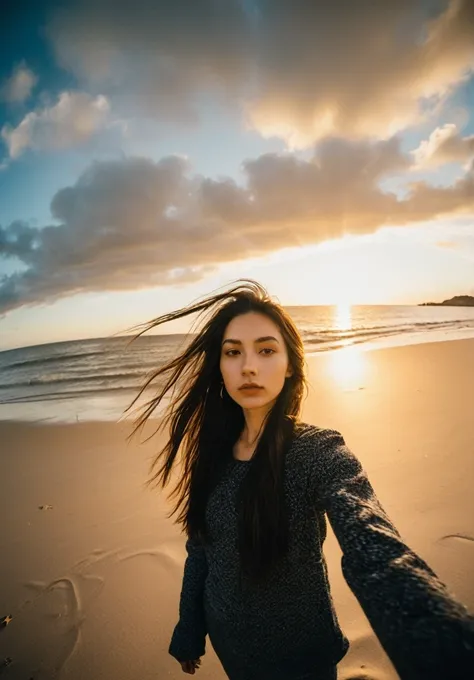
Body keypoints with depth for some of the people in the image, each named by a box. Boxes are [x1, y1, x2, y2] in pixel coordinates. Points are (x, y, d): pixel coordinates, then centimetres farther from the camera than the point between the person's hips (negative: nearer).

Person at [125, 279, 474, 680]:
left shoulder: (320, 453, -26)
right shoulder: (215, 449, -11)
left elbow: (376, 555, -43)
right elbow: (199, 548, 1)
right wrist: (188, 632, 8)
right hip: (227, 640, 4)